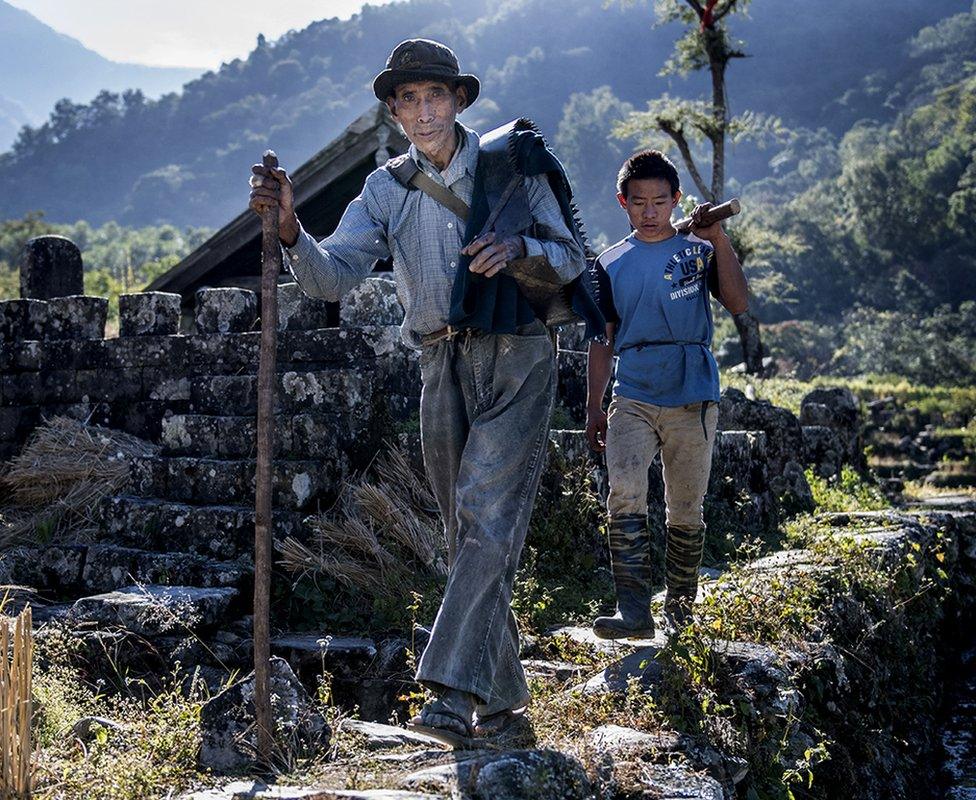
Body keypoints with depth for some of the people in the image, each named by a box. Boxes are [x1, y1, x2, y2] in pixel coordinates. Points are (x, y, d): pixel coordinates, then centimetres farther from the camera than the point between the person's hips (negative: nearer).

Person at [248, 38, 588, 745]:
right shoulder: (387, 189, 6)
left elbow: (573, 259, 2)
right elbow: (334, 277, -5)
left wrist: (519, 246, -20)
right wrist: (289, 228, -25)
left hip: (517, 358, -4)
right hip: (442, 365, 4)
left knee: (488, 516, -18)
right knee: (468, 532, 10)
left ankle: (455, 691, -23)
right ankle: (505, 689, 22)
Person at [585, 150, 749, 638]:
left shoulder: (698, 251, 6)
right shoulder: (611, 265, 12)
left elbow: (739, 304, -9)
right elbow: (602, 340, 15)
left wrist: (719, 240, -15)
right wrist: (593, 407, 11)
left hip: (692, 399, -1)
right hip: (632, 398, 1)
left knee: (686, 510, 5)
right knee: (625, 496, -19)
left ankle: (680, 612, 19)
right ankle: (633, 611, -21)